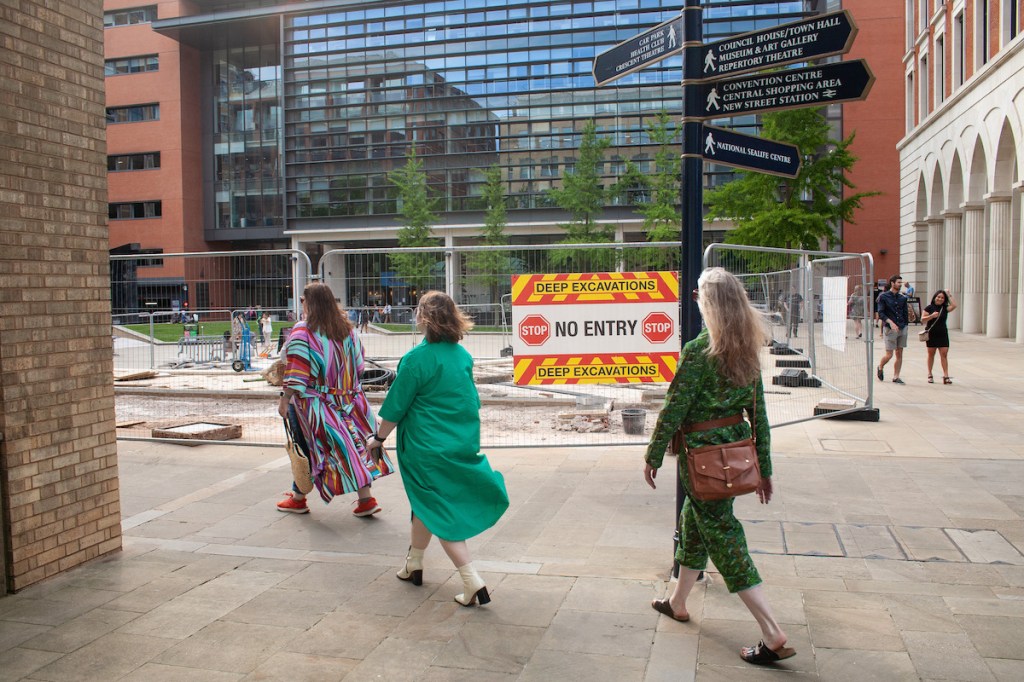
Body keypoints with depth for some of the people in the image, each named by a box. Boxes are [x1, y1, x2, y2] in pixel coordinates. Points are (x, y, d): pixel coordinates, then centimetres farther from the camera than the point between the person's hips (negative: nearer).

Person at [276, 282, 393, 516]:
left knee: (310, 448, 7)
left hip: (315, 401, -5)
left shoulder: (302, 332, -13)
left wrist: (285, 400, -7)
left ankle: (298, 498, 23)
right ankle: (365, 499, 5)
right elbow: (358, 365, 12)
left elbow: (296, 374, -16)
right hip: (349, 400, 5)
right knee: (357, 443, 6)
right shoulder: (347, 328, 5)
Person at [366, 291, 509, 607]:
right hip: (463, 444, 7)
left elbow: (395, 407, -11)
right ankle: (413, 564, 39)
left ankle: (472, 581, -6)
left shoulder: (416, 359, -17)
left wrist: (379, 437, 3)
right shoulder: (463, 355, 3)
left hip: (428, 448, -7)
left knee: (438, 511, 1)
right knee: (426, 504, 23)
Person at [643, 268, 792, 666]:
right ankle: (677, 603, 41)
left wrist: (653, 455, -4)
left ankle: (773, 636, -1)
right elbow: (759, 412, 6)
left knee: (722, 537, 0)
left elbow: (674, 409, -16)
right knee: (693, 524, 23)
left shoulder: (698, 350, -19)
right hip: (736, 450, 8)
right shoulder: (749, 349, 2)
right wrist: (764, 467, 12)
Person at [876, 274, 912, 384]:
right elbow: (881, 313, -10)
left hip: (902, 329, 5)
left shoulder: (903, 298, 10)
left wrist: (905, 326, 9)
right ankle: (880, 368, 26)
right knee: (889, 355, -4)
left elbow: (905, 314, 15)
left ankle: (896, 377, 11)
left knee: (899, 354, 4)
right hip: (889, 329, -5)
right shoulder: (883, 296, -3)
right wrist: (890, 322, -24)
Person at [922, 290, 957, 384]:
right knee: (931, 354, 8)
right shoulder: (929, 307, -1)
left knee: (944, 354, -5)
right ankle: (930, 375, 19)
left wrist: (949, 296, -4)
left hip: (943, 334, 1)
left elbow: (954, 306, -13)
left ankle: (946, 376, -8)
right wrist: (932, 316, -21)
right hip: (931, 334, -1)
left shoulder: (945, 308, 5)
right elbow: (922, 319, -5)